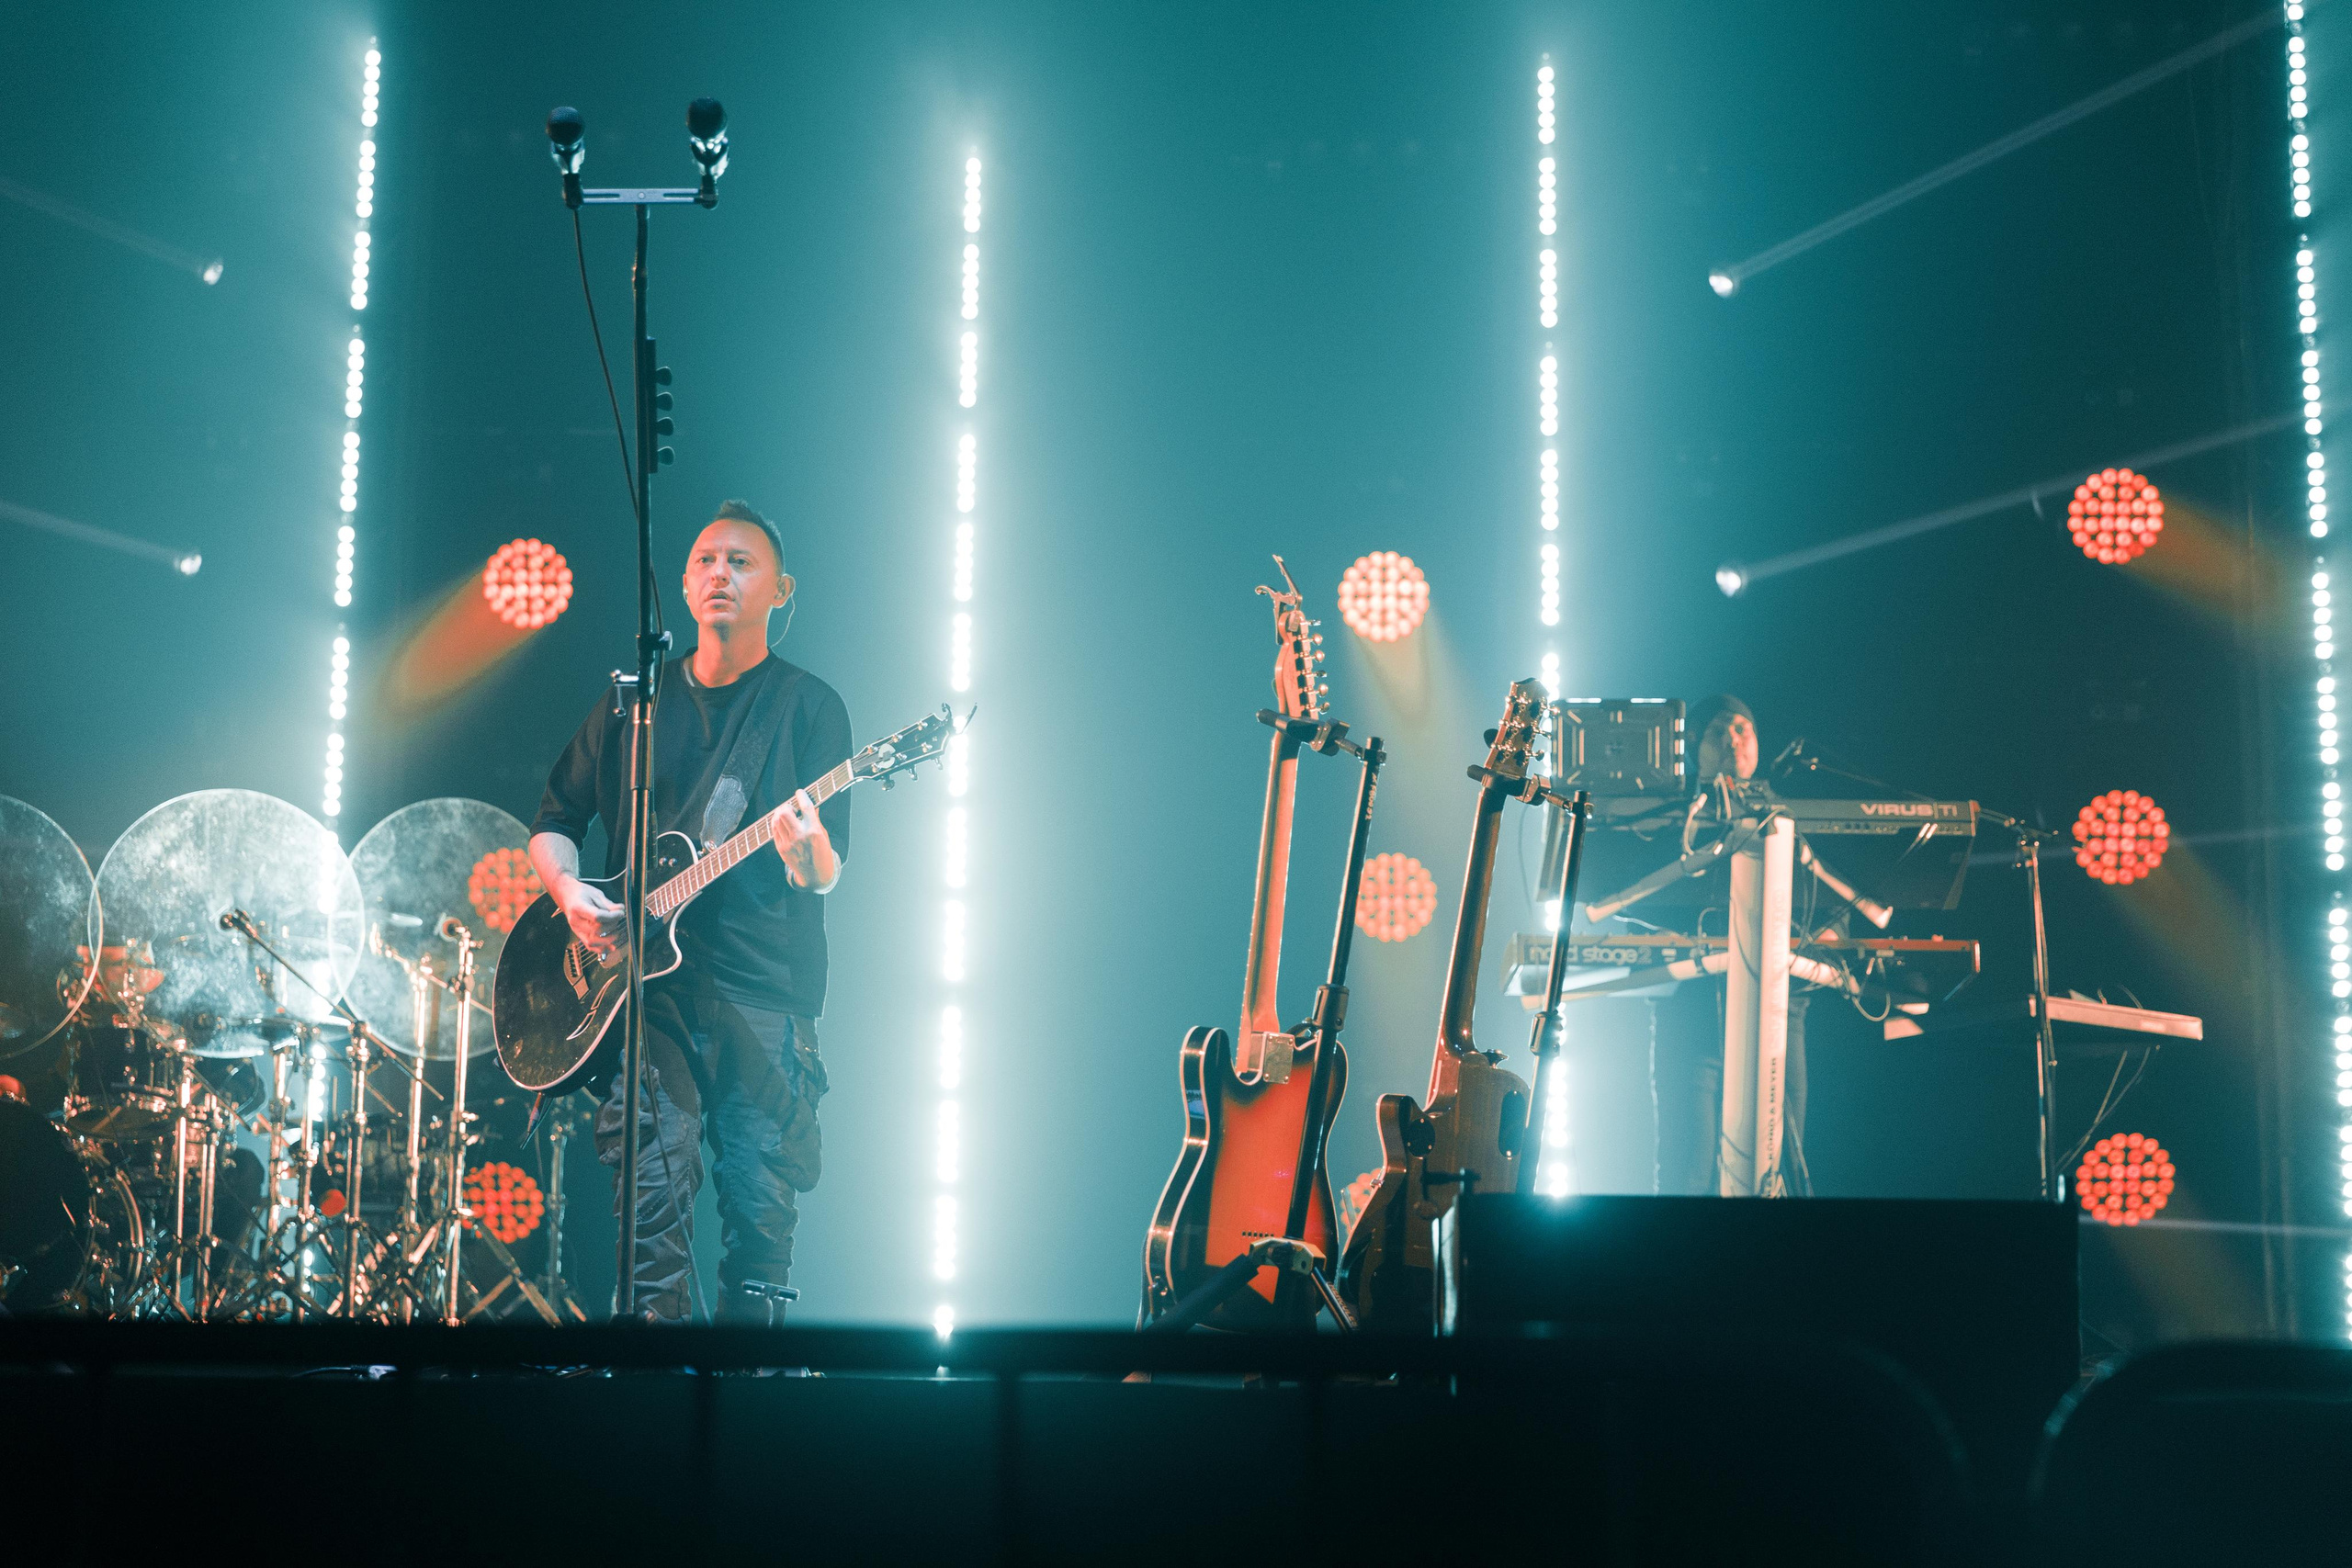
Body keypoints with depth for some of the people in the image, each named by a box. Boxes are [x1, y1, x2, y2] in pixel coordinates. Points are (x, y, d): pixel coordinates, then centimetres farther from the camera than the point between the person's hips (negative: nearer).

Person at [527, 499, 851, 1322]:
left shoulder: (808, 705, 3)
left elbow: (826, 879, -4)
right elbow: (554, 819, 18)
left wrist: (808, 853, -28)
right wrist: (569, 891, -2)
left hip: (764, 992, -2)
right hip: (644, 980, 2)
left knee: (761, 1211, 0)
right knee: (653, 1190, -9)